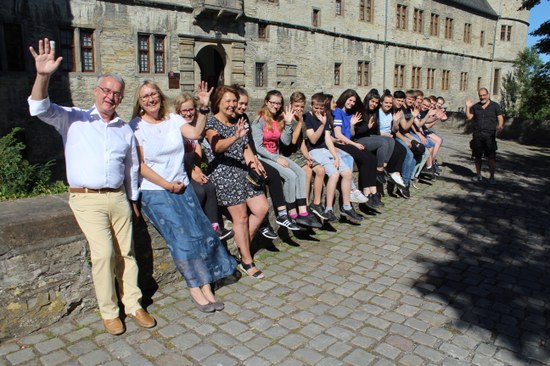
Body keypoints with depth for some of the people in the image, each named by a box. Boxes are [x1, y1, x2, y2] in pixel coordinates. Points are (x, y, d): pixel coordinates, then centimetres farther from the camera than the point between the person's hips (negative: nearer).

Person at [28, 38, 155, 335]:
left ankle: (133, 305, 18)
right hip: (87, 200, -4)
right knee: (103, 252, -13)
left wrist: (133, 199, 19)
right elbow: (41, 109, -13)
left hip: (118, 198, 4)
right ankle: (108, 312, 3)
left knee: (126, 252, 6)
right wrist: (43, 76, -30)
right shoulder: (74, 119, 5)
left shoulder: (126, 130, 15)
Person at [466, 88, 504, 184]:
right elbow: (468, 118, 6)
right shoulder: (475, 106, 13)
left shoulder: (495, 106, 6)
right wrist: (468, 107, -4)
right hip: (477, 135, 3)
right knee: (477, 156, 8)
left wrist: (500, 125, -20)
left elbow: (500, 118, 1)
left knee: (491, 157, -5)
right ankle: (478, 175, 21)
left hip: (490, 135, -2)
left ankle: (491, 177, 1)